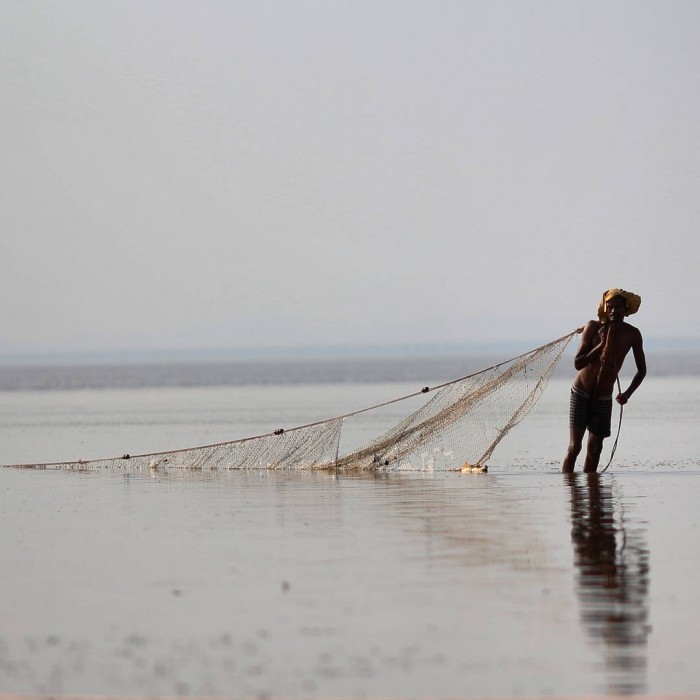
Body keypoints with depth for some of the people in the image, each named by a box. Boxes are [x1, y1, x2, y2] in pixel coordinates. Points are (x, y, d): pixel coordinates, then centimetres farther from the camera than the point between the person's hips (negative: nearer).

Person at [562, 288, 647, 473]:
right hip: (581, 394, -2)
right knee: (574, 446, -10)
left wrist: (627, 393, -8)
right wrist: (600, 346, -25)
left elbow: (642, 370, 6)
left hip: (603, 398, 2)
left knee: (595, 449, 0)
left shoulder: (632, 334, -4)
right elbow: (578, 363, -12)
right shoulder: (593, 328, -10)